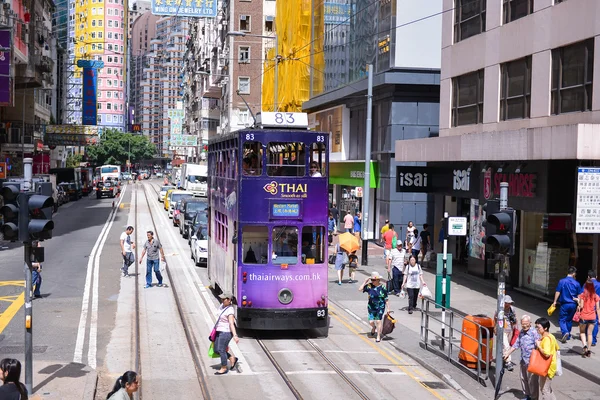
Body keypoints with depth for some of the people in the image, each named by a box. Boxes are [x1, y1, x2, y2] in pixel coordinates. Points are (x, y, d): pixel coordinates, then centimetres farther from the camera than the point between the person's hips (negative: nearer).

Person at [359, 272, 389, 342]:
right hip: (371, 307, 3)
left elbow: (386, 299, -4)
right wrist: (365, 281, -11)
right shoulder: (369, 286, -4)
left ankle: (378, 337, 12)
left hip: (380, 307, -3)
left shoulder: (382, 287, -9)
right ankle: (374, 327, 39)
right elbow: (360, 289, -9)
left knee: (378, 321, -2)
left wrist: (387, 308, -3)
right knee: (371, 322, 1)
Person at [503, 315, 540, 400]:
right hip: (523, 361, 8)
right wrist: (508, 353, 21)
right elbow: (516, 344, 18)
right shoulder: (521, 332, 7)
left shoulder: (534, 333, -16)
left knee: (532, 381, 0)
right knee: (523, 379, 18)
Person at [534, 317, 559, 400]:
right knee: (548, 389, 21)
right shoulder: (551, 336, 8)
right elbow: (557, 348, 22)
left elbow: (546, 353, -34)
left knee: (544, 390, 1)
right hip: (549, 367, 10)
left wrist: (538, 346, -23)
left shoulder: (546, 339, -23)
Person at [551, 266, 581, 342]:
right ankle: (568, 336, 26)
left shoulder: (562, 281, -7)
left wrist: (555, 302, 3)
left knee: (562, 319, 2)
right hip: (573, 304, 3)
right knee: (569, 320, 17)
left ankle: (565, 332, -22)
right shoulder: (577, 283, -1)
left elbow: (558, 292, -6)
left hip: (565, 304, -3)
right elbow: (579, 295, 6)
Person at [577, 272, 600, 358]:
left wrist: (578, 302, 6)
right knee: (589, 333, 11)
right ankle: (588, 351, 12)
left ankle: (584, 346, -10)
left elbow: (581, 306, -13)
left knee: (582, 332, 15)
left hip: (583, 316, -2)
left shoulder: (582, 295, -9)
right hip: (592, 317, 2)